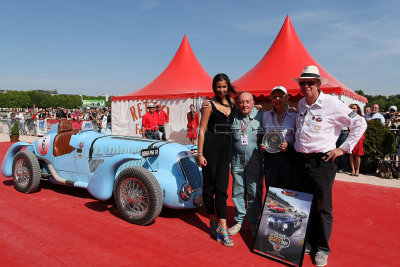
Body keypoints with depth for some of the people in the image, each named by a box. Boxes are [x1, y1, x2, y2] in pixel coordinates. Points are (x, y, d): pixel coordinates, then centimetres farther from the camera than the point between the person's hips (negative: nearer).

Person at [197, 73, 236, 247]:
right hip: (211, 146, -4)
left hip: (226, 148, 4)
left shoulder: (232, 102, 11)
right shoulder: (210, 105, -4)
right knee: (209, 185, 5)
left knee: (221, 187, 2)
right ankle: (214, 221, 22)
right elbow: (202, 130, -5)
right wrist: (200, 153, -10)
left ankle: (222, 228, 5)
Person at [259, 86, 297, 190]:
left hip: (287, 157, -2)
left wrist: (288, 144, -14)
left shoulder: (294, 116, 3)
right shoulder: (266, 115, 11)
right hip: (270, 157, 2)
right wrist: (261, 145, -2)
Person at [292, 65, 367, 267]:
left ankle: (321, 249, 20)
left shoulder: (331, 103, -10)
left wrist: (344, 148, -8)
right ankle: (307, 243, 31)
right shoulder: (301, 104, 9)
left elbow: (360, 123, -6)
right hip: (301, 161, 6)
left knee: (322, 207, 4)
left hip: (321, 162, -6)